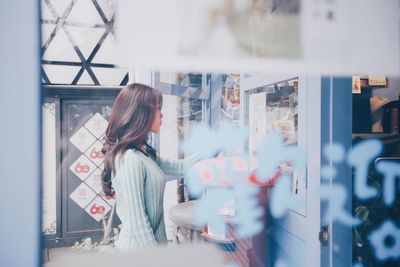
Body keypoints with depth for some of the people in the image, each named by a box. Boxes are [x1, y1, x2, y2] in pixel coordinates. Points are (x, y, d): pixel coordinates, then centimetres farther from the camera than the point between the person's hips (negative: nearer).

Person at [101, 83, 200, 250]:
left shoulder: (144, 152, 5)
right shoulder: (129, 160, -23)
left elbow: (176, 167, 17)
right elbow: (137, 221, -23)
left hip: (149, 242, 9)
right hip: (140, 248, -9)